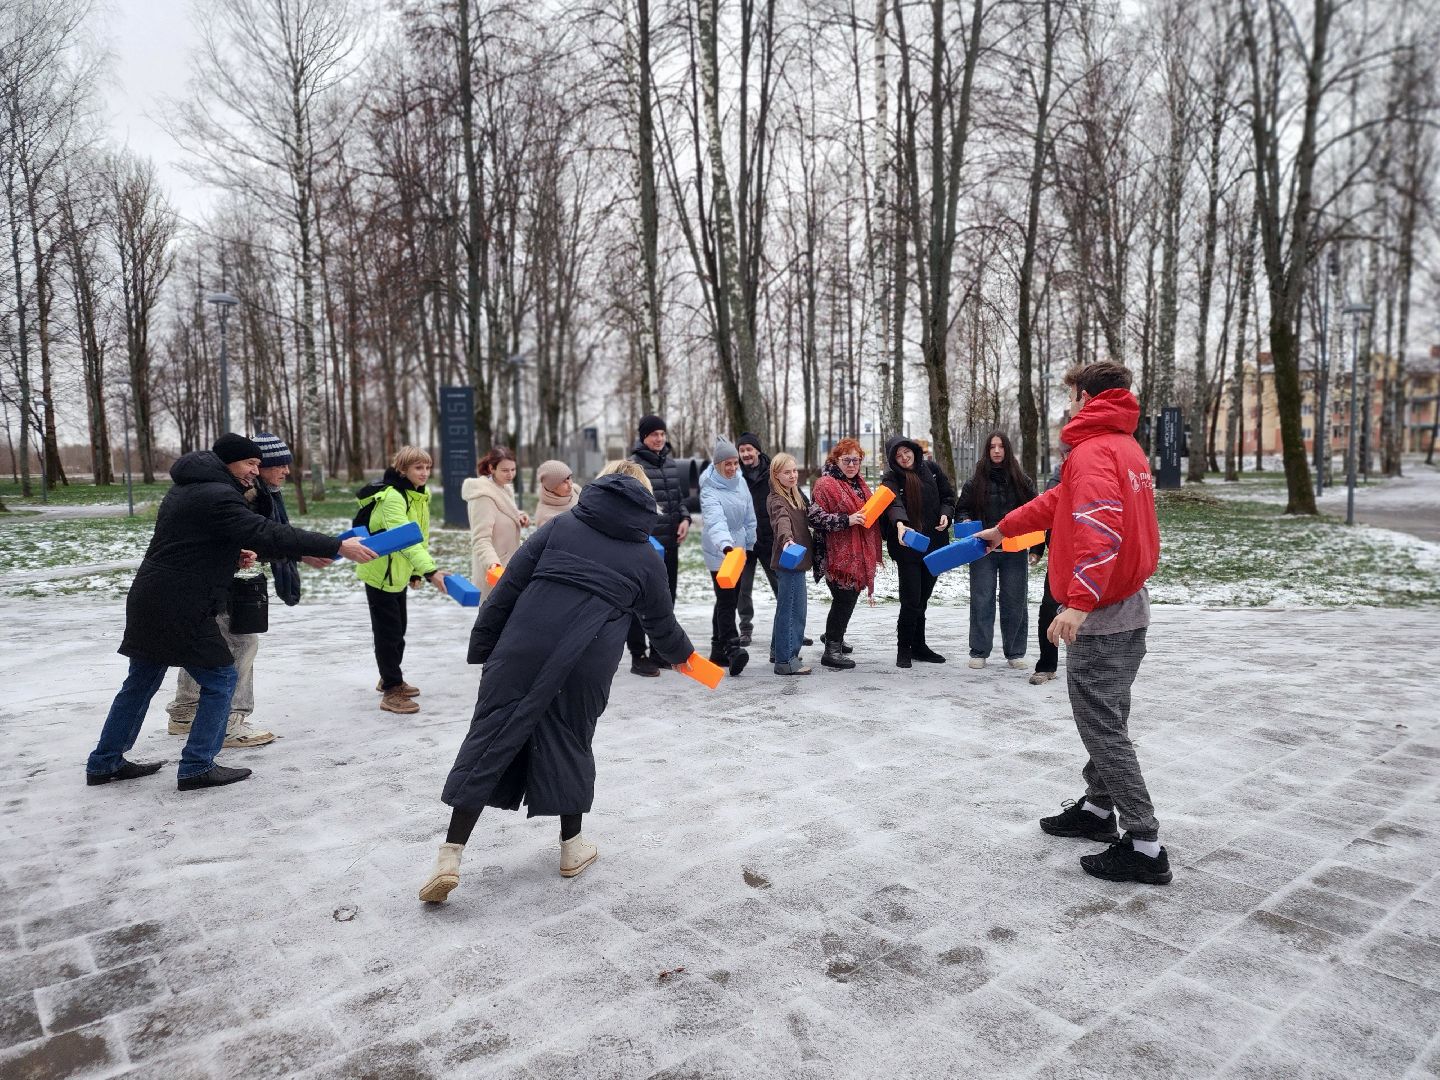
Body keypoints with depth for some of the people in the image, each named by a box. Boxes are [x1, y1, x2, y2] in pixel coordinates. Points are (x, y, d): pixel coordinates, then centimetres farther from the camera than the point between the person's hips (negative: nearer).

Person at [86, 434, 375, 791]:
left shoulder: (187, 489, 15)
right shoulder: (217, 496, -18)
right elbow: (269, 534, -27)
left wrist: (232, 554, 5)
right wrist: (337, 546, -29)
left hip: (149, 600, 10)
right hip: (179, 609, -10)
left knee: (142, 681, 20)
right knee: (220, 678, 0)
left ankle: (105, 763, 31)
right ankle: (197, 768, 5)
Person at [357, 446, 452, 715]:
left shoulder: (420, 496, 3)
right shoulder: (392, 497, -25)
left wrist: (416, 572, 8)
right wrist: (430, 571, -46)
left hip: (399, 573, 9)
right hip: (380, 572, -9)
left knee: (399, 630, 18)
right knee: (388, 632, -4)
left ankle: (390, 679, 35)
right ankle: (391, 692, 4)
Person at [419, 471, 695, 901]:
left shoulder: (560, 525, 14)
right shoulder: (647, 557, 16)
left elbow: (510, 585, 7)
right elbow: (662, 622, 26)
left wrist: (483, 645, 10)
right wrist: (681, 654, 46)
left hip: (524, 648, 0)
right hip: (589, 663, 0)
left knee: (491, 735, 6)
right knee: (571, 744, 19)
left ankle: (450, 855, 5)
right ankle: (572, 845, 29)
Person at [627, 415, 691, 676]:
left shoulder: (670, 463, 13)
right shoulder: (635, 464, -8)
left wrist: (685, 518, 4)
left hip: (670, 541, 7)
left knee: (667, 597, 14)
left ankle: (659, 652, 26)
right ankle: (638, 656, 4)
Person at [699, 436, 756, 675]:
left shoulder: (740, 481, 3)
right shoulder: (710, 491, -19)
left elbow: (749, 515, 12)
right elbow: (715, 521, -37)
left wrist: (749, 544, 15)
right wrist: (726, 545, -53)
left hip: (738, 550, 8)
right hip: (719, 552, -7)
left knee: (728, 599, 13)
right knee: (726, 601, -15)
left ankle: (718, 650, 23)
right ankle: (733, 650, -20)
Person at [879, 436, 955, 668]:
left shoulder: (932, 469, 6)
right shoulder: (891, 479, -8)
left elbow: (948, 495, 16)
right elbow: (893, 504, -27)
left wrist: (945, 514, -5)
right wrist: (900, 523, -47)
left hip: (934, 544, 4)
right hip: (907, 546, -4)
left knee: (922, 599, 14)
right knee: (911, 601, -6)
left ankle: (918, 646, 26)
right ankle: (904, 649, 9)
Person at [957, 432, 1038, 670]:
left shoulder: (1021, 481, 4)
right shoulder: (976, 481, 2)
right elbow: (961, 509, 10)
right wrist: (966, 521, -11)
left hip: (1015, 550, 1)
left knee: (1015, 601, 6)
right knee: (982, 600, 1)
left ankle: (1015, 653, 17)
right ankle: (979, 652, 11)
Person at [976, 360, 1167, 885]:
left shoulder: (1093, 451, -16)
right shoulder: (1128, 448, 16)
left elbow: (1100, 530, -31)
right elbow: (1060, 501, 25)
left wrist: (1079, 601, -37)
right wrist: (1003, 528, 33)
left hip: (1101, 615, -10)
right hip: (1130, 607, 10)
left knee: (1103, 727, -4)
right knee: (1106, 718, 20)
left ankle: (1144, 845, 1)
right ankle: (1098, 808, 33)